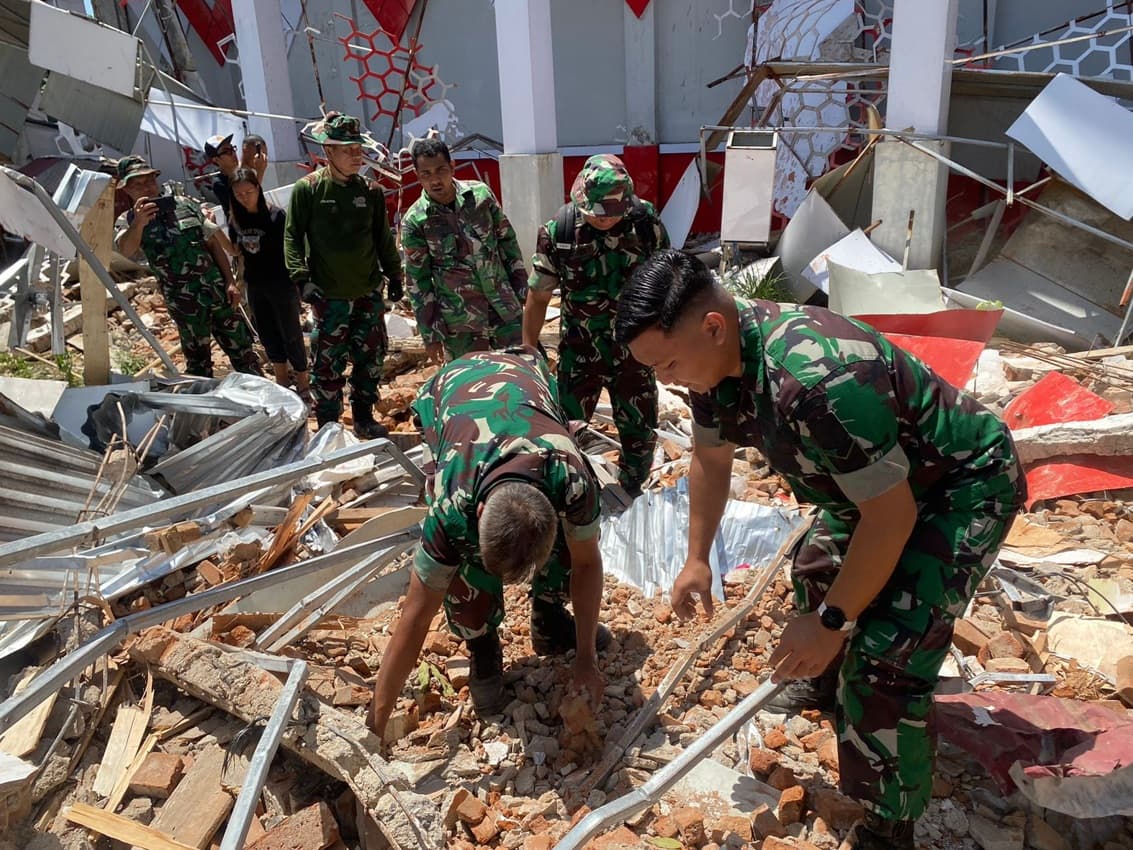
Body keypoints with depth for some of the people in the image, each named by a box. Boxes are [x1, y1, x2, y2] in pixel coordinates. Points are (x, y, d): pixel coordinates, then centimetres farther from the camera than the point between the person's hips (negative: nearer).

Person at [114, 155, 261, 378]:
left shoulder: (185, 204, 4)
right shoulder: (127, 221, -2)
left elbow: (214, 243, 8)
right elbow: (125, 250, -24)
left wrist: (230, 281, 1)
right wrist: (138, 224, -44)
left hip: (218, 290, 2)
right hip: (184, 304, -2)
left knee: (241, 347, 10)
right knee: (198, 361, 9)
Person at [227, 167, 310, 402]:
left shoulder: (276, 216, -14)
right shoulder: (235, 220, 3)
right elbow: (238, 252, 13)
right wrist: (239, 282, 11)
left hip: (282, 285, -6)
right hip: (255, 287, 6)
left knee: (291, 335, 2)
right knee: (268, 335, 14)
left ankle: (303, 384, 14)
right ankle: (282, 378, 29)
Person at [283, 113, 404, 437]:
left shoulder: (370, 190, 5)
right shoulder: (307, 188, -6)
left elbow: (383, 237, 14)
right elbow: (292, 237, -5)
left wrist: (394, 274, 13)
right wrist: (301, 277, -16)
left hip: (369, 292, 4)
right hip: (330, 295, -4)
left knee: (370, 358, 11)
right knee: (328, 364, 1)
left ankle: (363, 417, 27)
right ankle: (328, 427, 15)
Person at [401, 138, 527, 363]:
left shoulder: (480, 193, -2)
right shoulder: (414, 221, -8)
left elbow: (507, 240, 8)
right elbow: (418, 282, -4)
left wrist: (521, 289, 7)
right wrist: (430, 334, -3)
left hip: (506, 309, 3)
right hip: (460, 323, -2)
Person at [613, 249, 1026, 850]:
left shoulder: (817, 378, -41)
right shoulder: (714, 354, -13)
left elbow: (892, 515, -33)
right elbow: (710, 460, 4)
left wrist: (832, 621, -24)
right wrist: (697, 560, 3)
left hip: (964, 484, -9)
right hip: (878, 478, 9)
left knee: (886, 654, -16)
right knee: (816, 571, 22)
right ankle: (827, 680, 51)